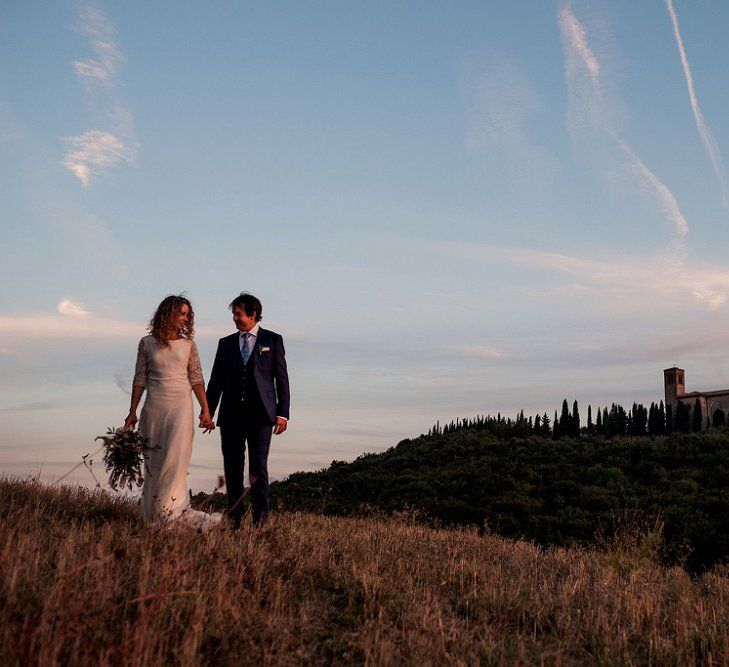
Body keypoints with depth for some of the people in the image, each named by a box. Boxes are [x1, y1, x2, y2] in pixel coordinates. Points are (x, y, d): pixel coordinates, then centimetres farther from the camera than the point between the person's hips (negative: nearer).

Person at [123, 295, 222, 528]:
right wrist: (132, 412, 5)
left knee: (175, 458, -13)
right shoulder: (147, 343, 5)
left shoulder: (188, 344, 7)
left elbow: (196, 379, 7)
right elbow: (140, 379, 8)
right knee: (153, 461, 2)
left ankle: (169, 509, -15)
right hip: (154, 406, 1)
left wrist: (205, 411, 1)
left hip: (181, 405, -1)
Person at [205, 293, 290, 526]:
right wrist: (207, 411, 6)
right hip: (231, 415, 3)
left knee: (258, 467, -5)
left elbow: (282, 379, 3)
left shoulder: (272, 340, 6)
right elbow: (216, 381, 14)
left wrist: (282, 413, -4)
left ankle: (260, 516, 5)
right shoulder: (226, 343, 14)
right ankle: (234, 516, 13)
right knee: (232, 466, 4)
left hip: (260, 414, -3)